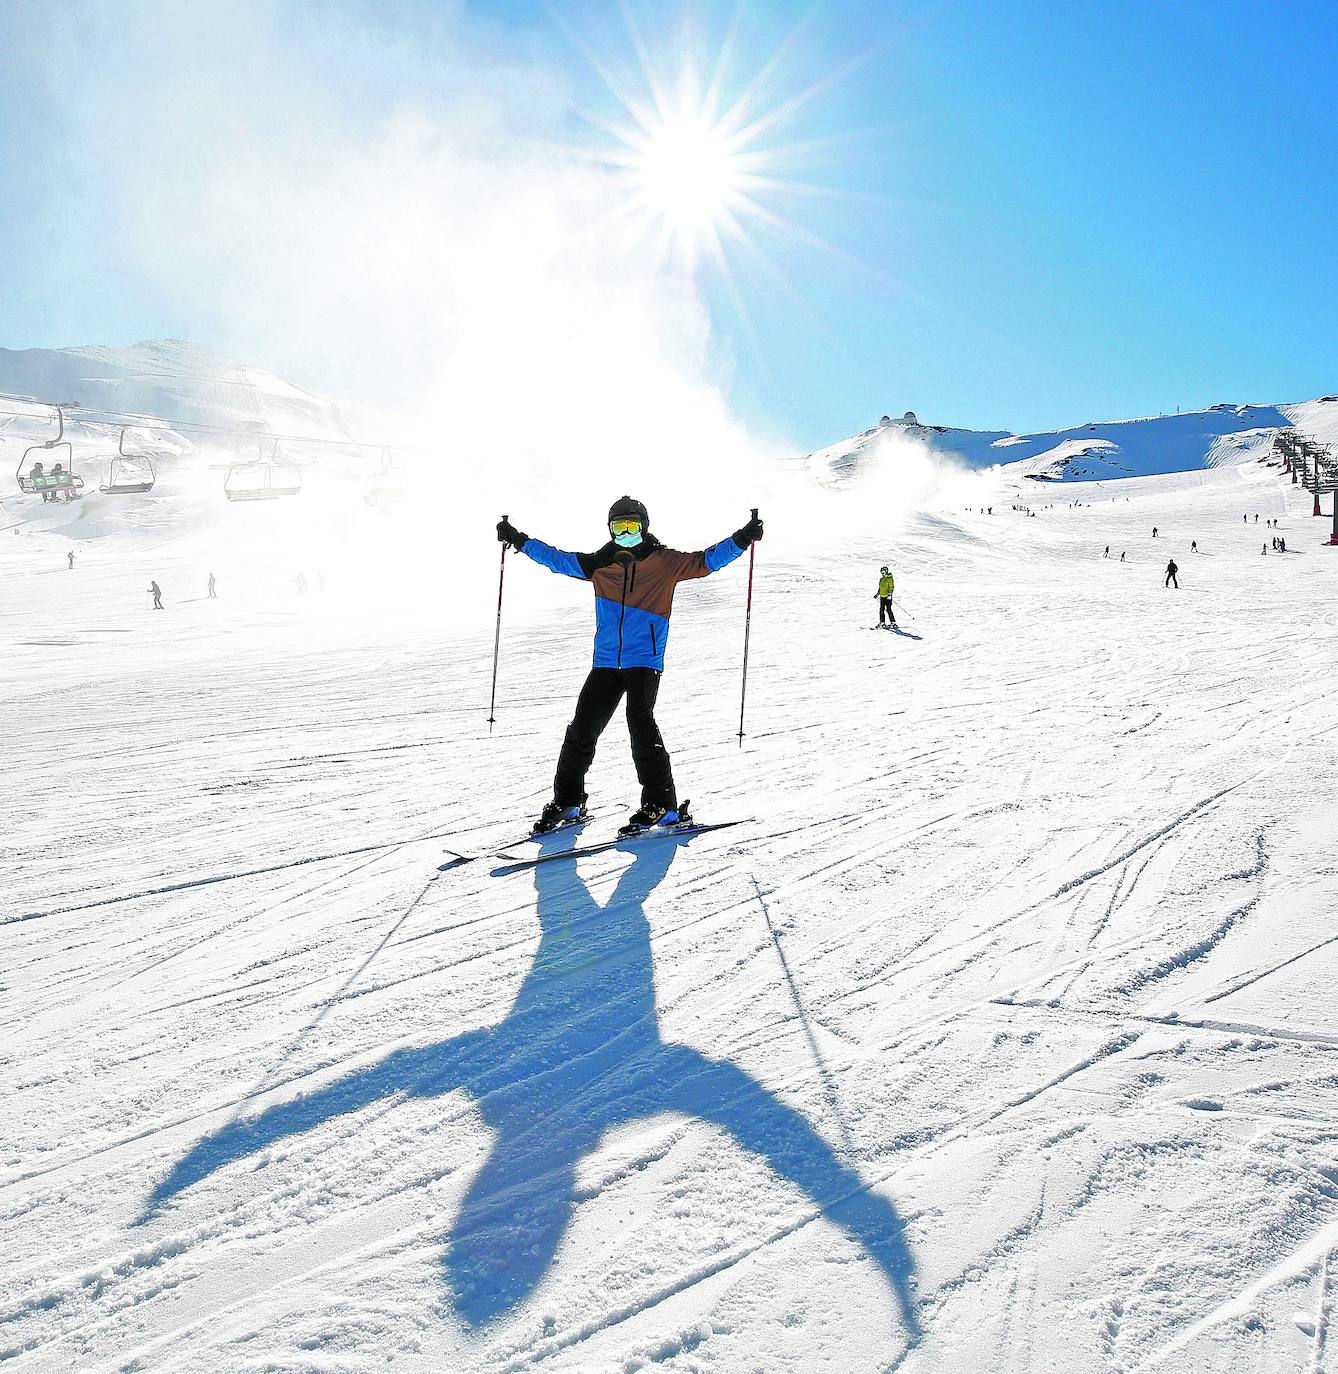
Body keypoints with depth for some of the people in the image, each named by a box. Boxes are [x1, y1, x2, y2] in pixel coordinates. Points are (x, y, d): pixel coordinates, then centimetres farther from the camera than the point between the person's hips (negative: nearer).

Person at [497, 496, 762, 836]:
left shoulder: (665, 562, 2)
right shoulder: (599, 564, 11)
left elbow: (706, 561, -2)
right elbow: (558, 558, 18)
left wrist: (741, 539, -14)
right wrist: (519, 540, 16)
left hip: (645, 660, -4)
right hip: (606, 663, 4)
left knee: (640, 722, -20)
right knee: (582, 729, 3)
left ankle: (662, 804, -13)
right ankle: (567, 802, 18)